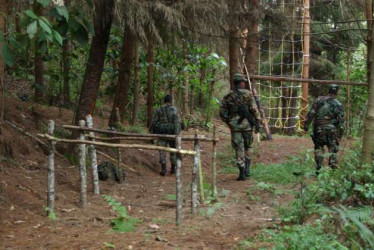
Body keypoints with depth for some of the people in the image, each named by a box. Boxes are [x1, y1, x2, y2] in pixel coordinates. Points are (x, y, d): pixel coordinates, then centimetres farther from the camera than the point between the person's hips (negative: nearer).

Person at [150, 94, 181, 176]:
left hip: (161, 133, 0)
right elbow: (177, 122, -13)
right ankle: (173, 169, 19)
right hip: (171, 132, 0)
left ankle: (163, 169, -12)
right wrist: (177, 134, -15)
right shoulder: (174, 110, -4)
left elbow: (153, 122, 0)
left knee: (162, 151, 1)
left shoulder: (158, 110, 1)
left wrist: (152, 135, 6)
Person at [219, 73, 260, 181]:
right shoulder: (248, 94, -2)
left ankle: (242, 173, -3)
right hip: (246, 123, -1)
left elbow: (222, 111, 4)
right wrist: (257, 123, -3)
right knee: (247, 146, 19)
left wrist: (227, 122, 17)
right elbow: (254, 109, -8)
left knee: (239, 148, 2)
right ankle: (247, 169, 14)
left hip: (234, 124, 1)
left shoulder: (228, 96, 5)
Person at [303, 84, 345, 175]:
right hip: (331, 129, 0)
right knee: (332, 149, 11)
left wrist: (306, 125, 2)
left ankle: (319, 167, 1)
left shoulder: (319, 100, 1)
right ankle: (333, 167, 2)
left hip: (319, 129, 0)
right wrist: (340, 135, 5)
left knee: (319, 148, 11)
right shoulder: (338, 105, 2)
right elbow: (341, 121, 0)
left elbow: (311, 114, -3)